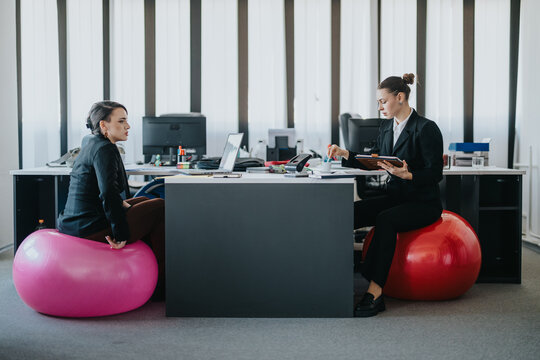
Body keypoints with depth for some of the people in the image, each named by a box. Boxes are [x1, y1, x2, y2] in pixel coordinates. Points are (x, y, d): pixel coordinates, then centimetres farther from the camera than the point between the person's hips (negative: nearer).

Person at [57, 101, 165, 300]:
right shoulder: (105, 149, -16)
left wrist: (120, 203, 19)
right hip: (92, 230, -11)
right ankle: (161, 284, 8)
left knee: (143, 202, 28)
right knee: (161, 208, 1)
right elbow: (108, 193, -27)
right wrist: (121, 235, -23)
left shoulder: (90, 145, 15)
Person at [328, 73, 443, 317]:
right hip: (394, 196, 7)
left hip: (423, 203, -7)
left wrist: (407, 175, -30)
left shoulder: (426, 129, -12)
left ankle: (375, 290, -33)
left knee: (385, 219, -35)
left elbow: (435, 174, -14)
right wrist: (345, 154, 1)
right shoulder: (387, 126, 11)